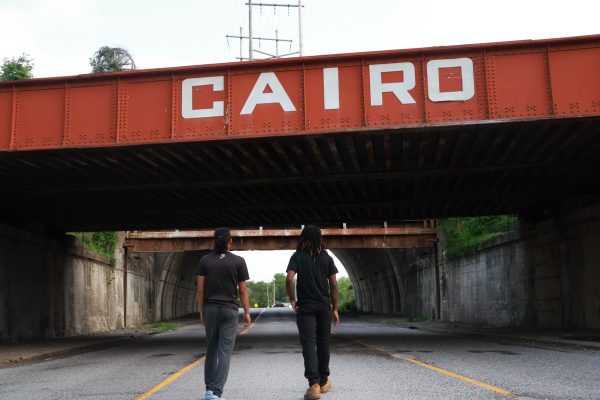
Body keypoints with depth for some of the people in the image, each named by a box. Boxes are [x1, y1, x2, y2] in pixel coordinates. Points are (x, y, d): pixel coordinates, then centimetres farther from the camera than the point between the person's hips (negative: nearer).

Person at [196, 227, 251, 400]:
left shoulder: (205, 260, 2)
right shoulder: (238, 261, -4)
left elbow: (200, 289, 0)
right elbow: (243, 290, -4)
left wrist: (201, 311, 8)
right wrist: (247, 312, 4)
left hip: (210, 309, 3)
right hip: (229, 310, -3)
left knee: (211, 350, 15)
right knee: (225, 352, -3)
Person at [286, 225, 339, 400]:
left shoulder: (297, 256, -1)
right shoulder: (327, 258, 4)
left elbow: (289, 279, -14)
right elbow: (334, 285, 2)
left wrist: (292, 300, -2)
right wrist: (335, 309, 8)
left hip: (305, 307, -2)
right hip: (324, 307, 2)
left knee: (308, 344, -4)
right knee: (323, 343, 13)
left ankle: (314, 384, -16)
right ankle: (323, 381, 25)